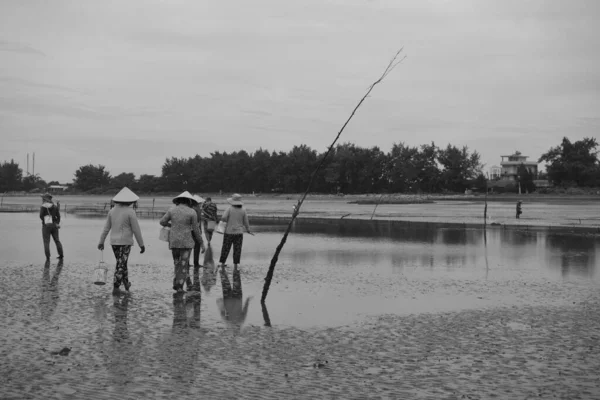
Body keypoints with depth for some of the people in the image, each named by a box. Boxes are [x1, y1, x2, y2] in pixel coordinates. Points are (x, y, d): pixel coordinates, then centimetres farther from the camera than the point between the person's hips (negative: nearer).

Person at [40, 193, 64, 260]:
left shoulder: (43, 207, -11)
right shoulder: (55, 206, 4)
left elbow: (41, 216, -13)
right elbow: (58, 216, 3)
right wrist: (58, 223, 11)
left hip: (46, 225, -5)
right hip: (54, 225, 5)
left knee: (46, 242, 1)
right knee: (57, 240, 14)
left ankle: (48, 257, -4)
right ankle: (61, 255, 15)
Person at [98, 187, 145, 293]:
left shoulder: (112, 211, 4)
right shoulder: (130, 212, -13)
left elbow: (106, 228, 7)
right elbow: (136, 230, -13)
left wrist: (101, 242, 13)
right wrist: (141, 245, -6)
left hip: (114, 241, 6)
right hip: (125, 242, -6)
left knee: (122, 262, 19)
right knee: (121, 265, -3)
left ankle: (126, 284, 31)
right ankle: (115, 288, -5)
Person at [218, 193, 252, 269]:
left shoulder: (229, 209, -9)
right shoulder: (243, 210, -2)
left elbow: (223, 218, -19)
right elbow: (246, 222, 3)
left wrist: (225, 221, 4)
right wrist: (248, 230, 17)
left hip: (229, 232, -1)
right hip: (239, 232, 1)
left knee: (226, 248, 8)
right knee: (237, 249, 5)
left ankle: (222, 263, 13)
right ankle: (235, 264, 4)